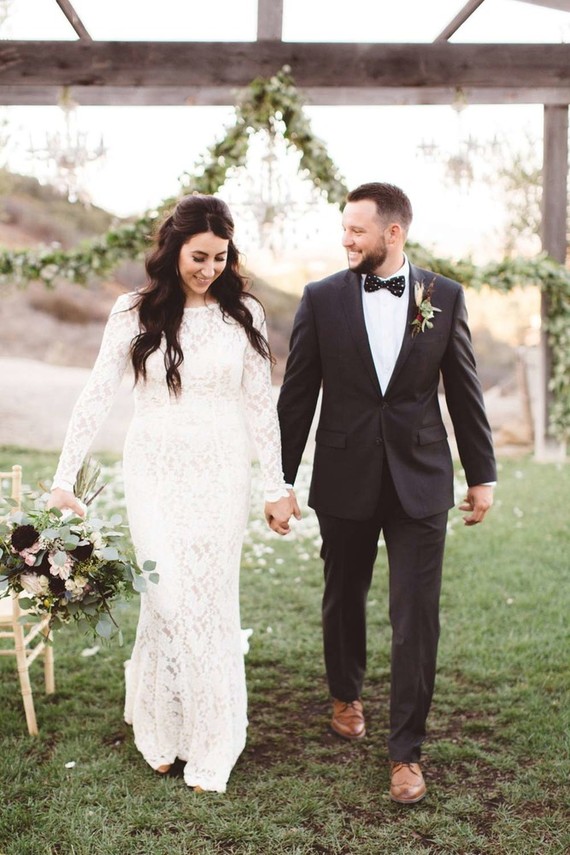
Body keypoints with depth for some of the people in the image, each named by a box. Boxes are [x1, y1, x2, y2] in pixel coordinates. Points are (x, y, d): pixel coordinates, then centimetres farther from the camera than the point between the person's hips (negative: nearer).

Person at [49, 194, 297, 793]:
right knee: (171, 598, -4)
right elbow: (96, 396, -2)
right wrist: (63, 479, -7)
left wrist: (277, 487, 4)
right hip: (155, 471, -1)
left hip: (220, 473, 1)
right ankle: (160, 728, 20)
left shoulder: (243, 314, 1)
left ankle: (210, 744, 19)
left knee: (212, 602, 4)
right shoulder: (136, 312, -2)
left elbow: (260, 405, 4)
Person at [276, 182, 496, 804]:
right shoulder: (322, 298, -2)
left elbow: (464, 390, 4)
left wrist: (481, 474, 6)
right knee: (344, 598, 18)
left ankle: (406, 750, 12)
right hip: (345, 478, 1)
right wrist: (281, 478, 1)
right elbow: (297, 394, 1)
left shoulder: (444, 296, 0)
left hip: (419, 479, -1)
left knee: (416, 617, -1)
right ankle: (346, 694, 45)